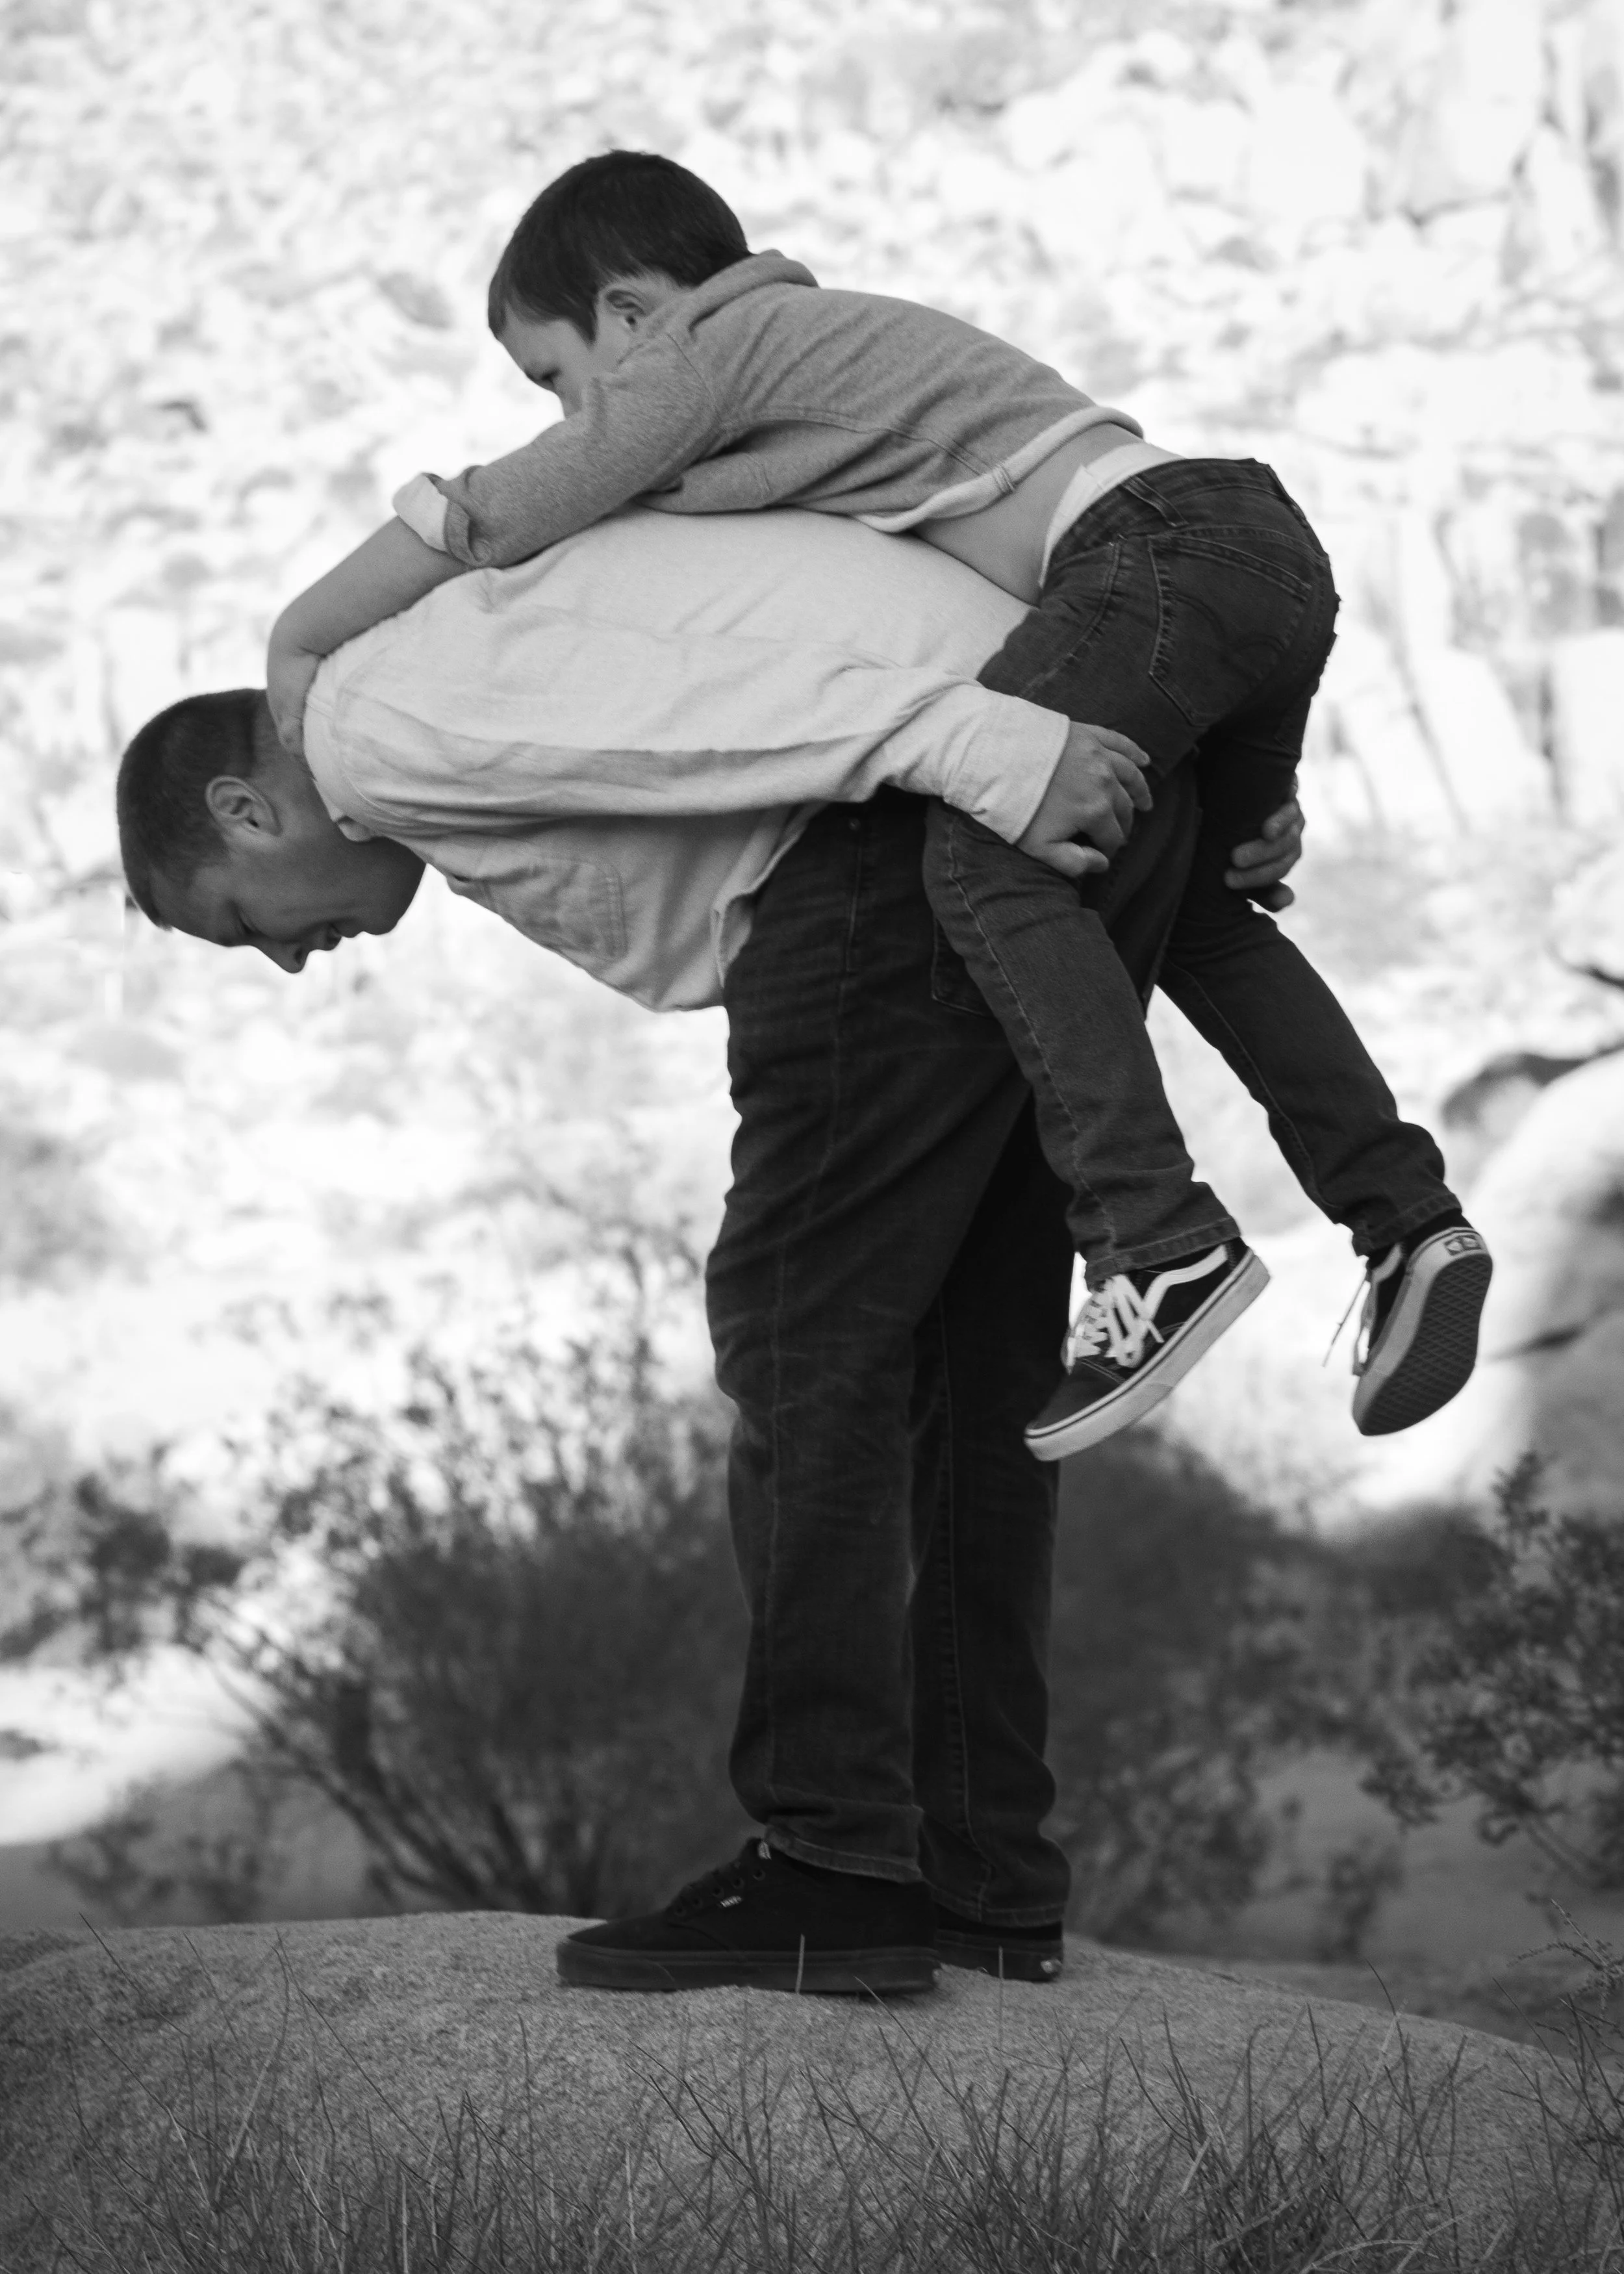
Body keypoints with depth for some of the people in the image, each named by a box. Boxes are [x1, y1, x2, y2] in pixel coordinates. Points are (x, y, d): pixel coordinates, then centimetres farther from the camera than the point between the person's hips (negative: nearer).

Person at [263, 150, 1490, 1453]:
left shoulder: (710, 348, 2)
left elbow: (481, 529, -2)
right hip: (1274, 534, 10)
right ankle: (1409, 1222, 13)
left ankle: (1162, 1245, -27)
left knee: (983, 858, -18)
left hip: (1151, 548, -10)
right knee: (1195, 914, 21)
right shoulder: (821, 336, 30)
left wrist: (298, 647, 10)